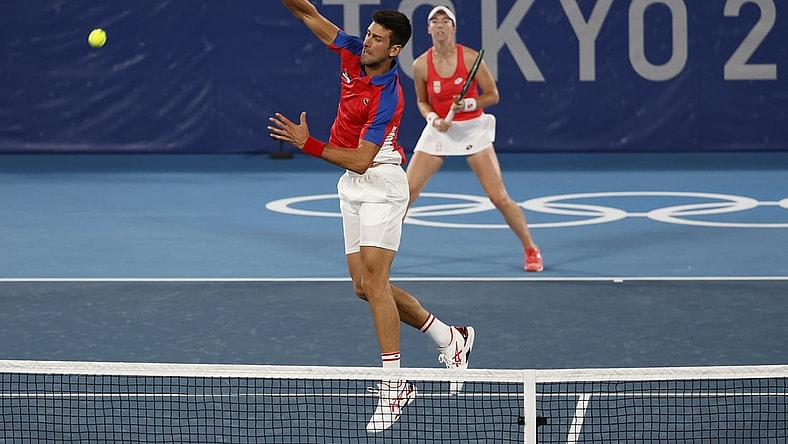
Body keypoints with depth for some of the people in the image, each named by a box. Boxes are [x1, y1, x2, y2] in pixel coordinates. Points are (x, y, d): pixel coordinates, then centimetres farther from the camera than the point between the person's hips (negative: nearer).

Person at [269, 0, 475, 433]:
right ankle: (450, 339, 22)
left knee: (373, 278, -16)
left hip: (380, 183, -8)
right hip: (352, 186, 8)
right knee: (364, 286, 8)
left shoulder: (387, 97, -24)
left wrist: (307, 144, -30)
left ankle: (392, 384, -13)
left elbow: (361, 160, -27)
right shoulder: (353, 53, -2)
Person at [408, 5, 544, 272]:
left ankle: (531, 249, 13)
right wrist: (433, 118, -11)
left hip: (473, 130, -2)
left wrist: (468, 104, -23)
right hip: (439, 131, 2)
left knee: (499, 197, -5)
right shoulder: (421, 65, -6)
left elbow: (492, 95, -6)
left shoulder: (470, 58, -12)